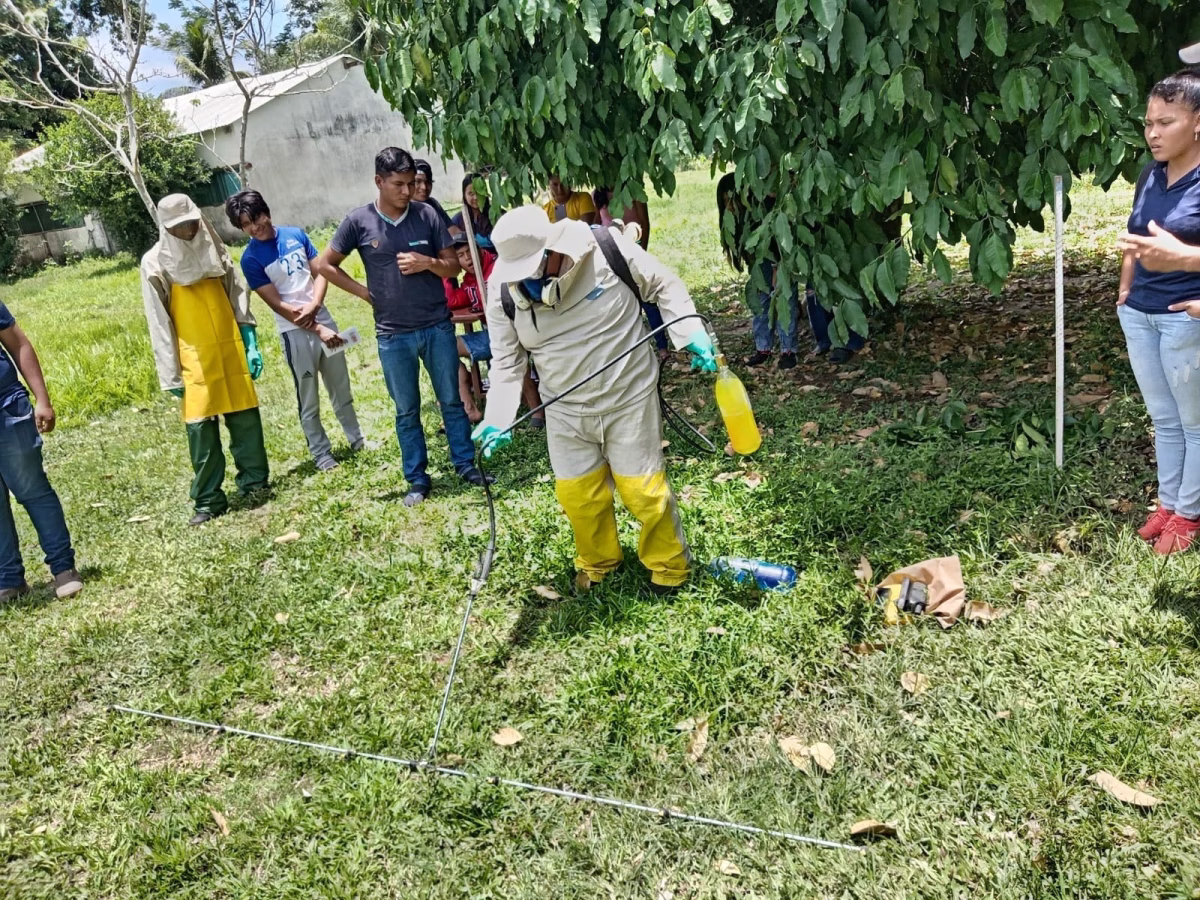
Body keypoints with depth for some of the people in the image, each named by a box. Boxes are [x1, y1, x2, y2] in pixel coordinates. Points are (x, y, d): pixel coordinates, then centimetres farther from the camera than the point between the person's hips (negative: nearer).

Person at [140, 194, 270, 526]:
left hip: (231, 349, 3)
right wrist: (170, 374, -7)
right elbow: (158, 323, -4)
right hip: (195, 358, -3)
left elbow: (238, 296, 11)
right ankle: (208, 500, 7)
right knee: (201, 429, -1)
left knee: (246, 419, 7)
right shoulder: (155, 264, -4)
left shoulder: (215, 248, 7)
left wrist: (251, 343, 4)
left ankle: (254, 480, 21)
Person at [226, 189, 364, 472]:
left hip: (323, 319, 4)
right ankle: (321, 453, 17)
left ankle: (357, 438, 32)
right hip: (295, 332, -4)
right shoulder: (251, 259, -11)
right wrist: (317, 330, -17)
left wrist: (313, 305, -15)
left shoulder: (295, 234, 1)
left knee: (341, 387, 16)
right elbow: (277, 304, -13)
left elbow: (320, 272, 3)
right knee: (308, 398, 5)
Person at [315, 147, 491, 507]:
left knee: (451, 400, 11)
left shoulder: (427, 215, -2)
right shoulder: (359, 221, -4)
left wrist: (427, 263, -17)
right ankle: (418, 479, 20)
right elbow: (324, 264, 4)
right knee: (406, 411, 9)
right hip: (393, 335, 0)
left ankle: (466, 464, 25)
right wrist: (363, 292, -2)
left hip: (438, 327, 1)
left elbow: (453, 265, 3)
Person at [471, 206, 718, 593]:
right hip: (565, 412, 3)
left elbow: (664, 284, -4)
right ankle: (597, 561, 41)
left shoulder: (608, 249, -19)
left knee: (643, 488, 1)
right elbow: (507, 361, -2)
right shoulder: (503, 291, -11)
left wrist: (690, 333, -16)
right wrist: (499, 418, -14)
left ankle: (669, 565, 29)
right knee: (577, 493, 11)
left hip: (629, 399, -3)